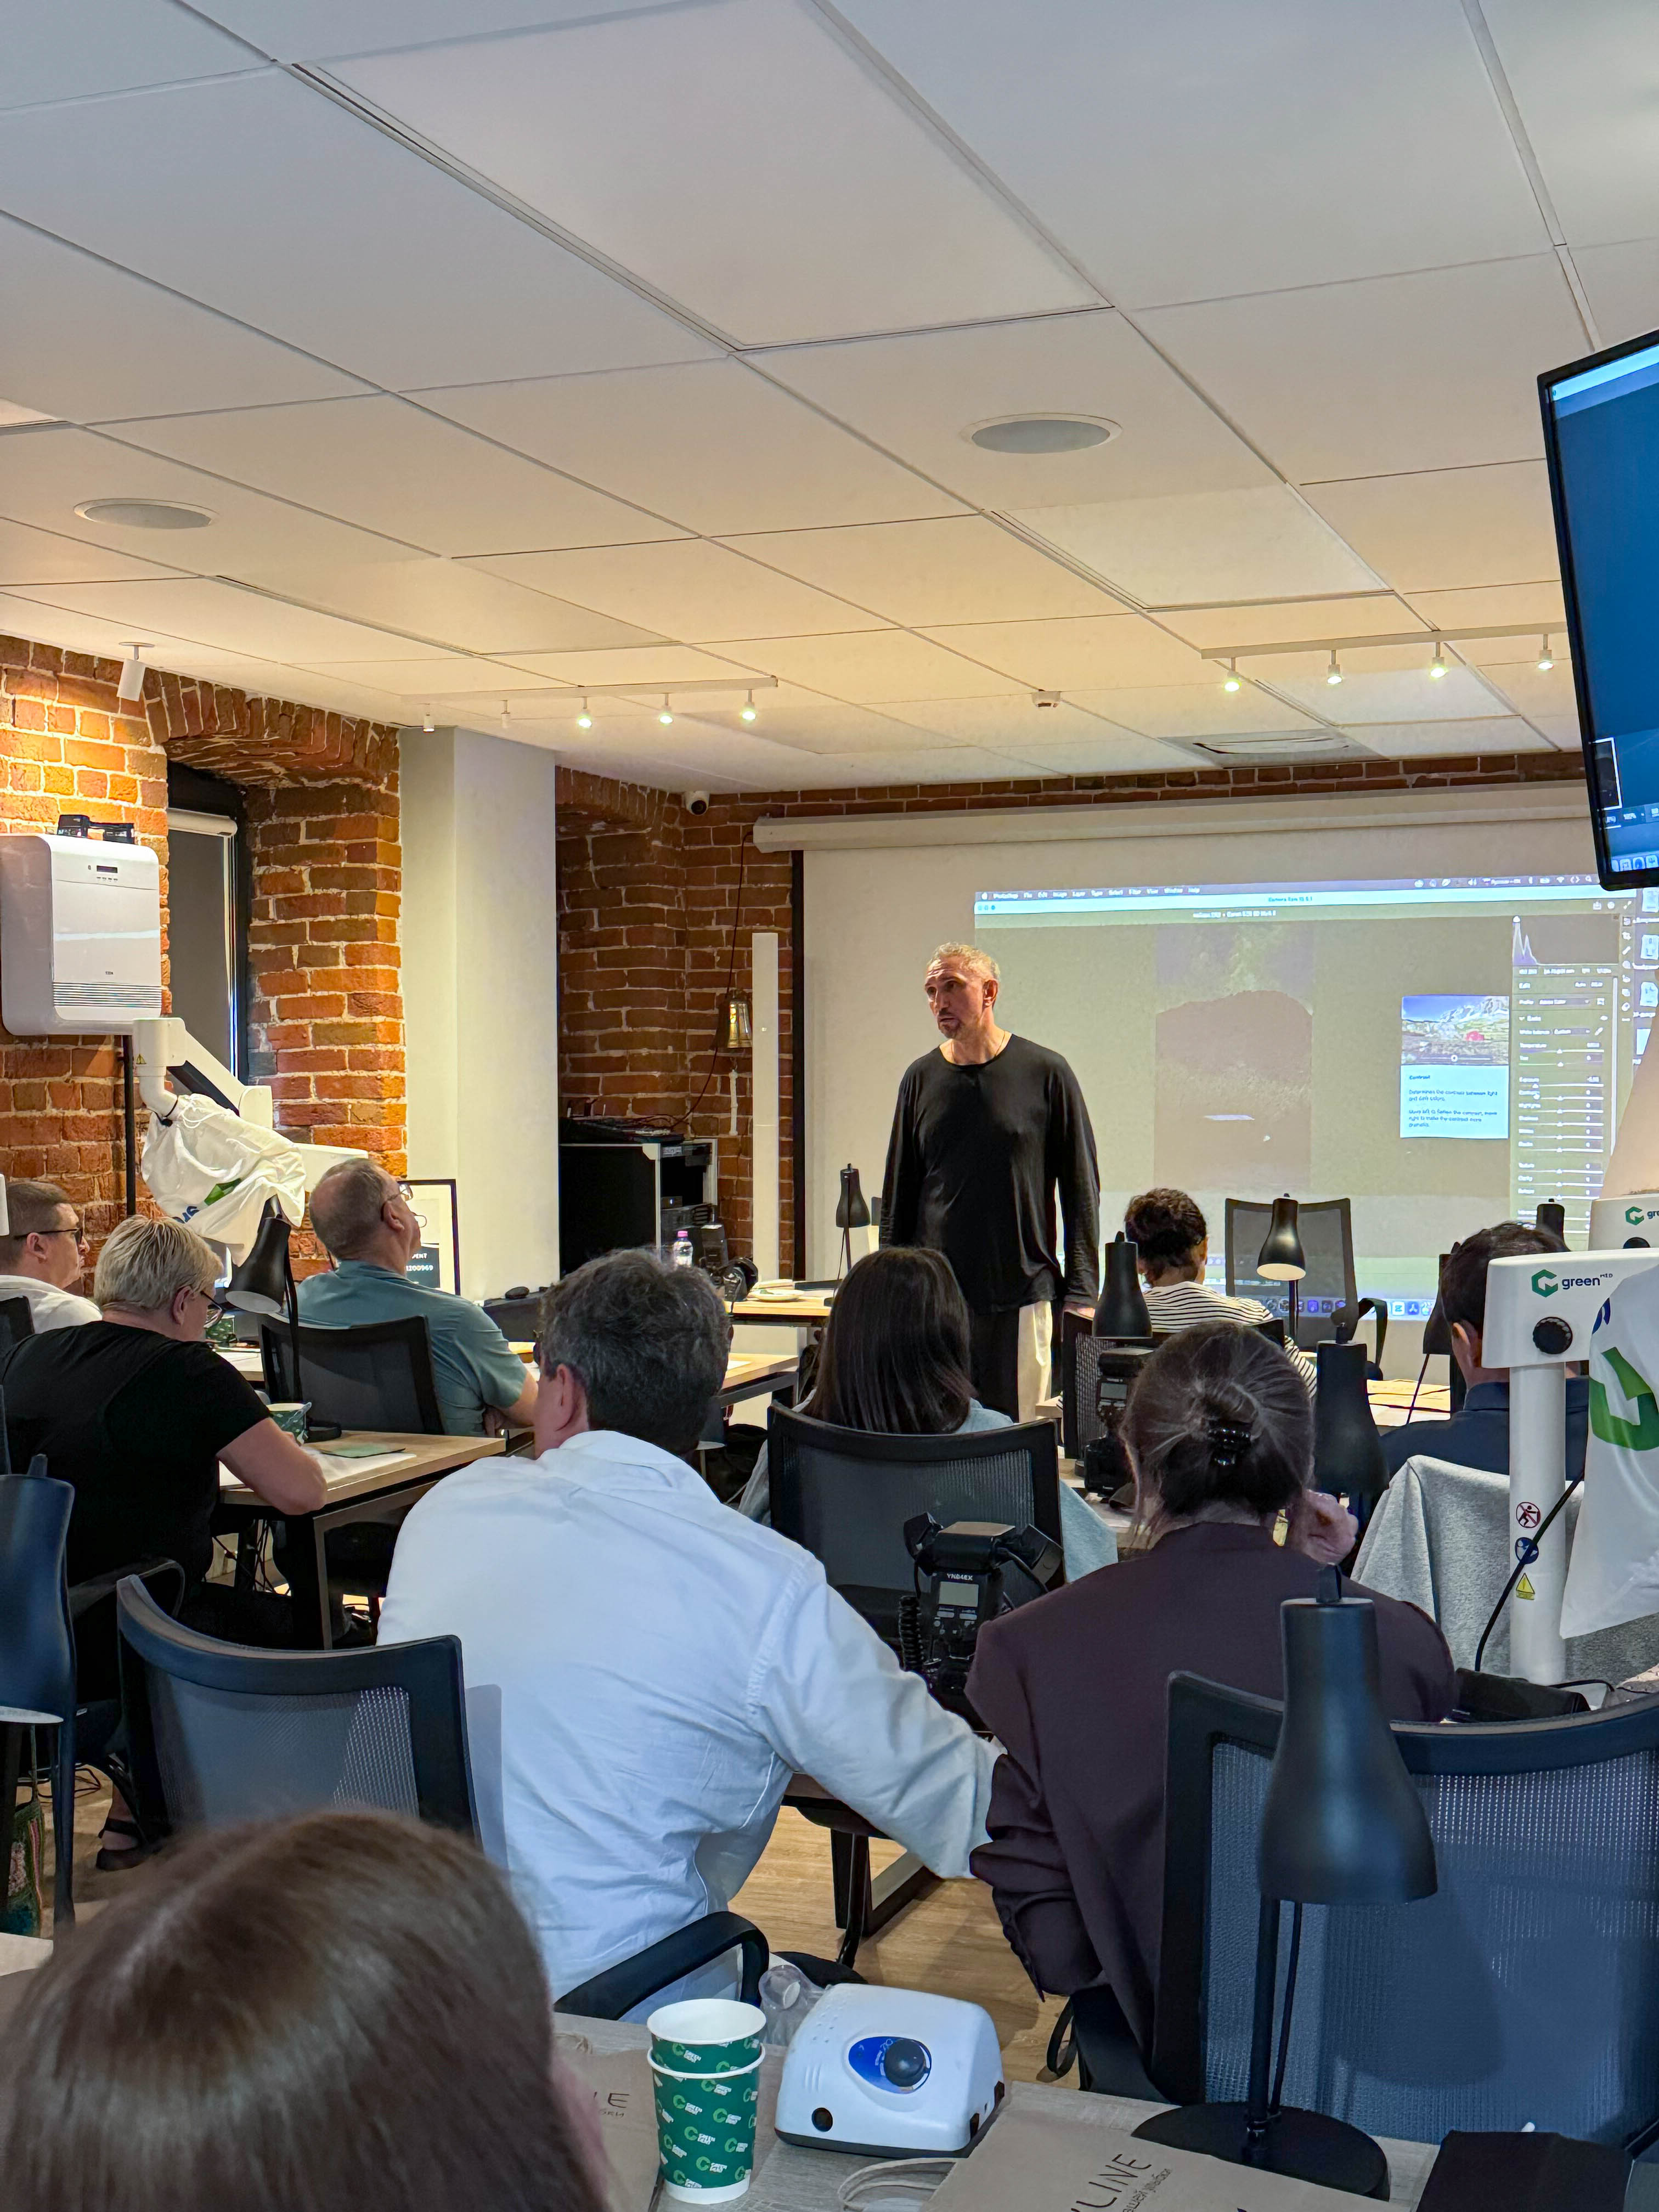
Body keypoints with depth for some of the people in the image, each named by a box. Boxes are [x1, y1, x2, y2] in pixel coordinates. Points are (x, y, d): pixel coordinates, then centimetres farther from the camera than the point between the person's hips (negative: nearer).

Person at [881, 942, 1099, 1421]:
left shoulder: (1046, 1074, -2)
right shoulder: (921, 1078, 6)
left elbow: (1082, 1189, 1)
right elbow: (898, 1197, 13)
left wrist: (1081, 1293, -4)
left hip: (1021, 1294, -2)